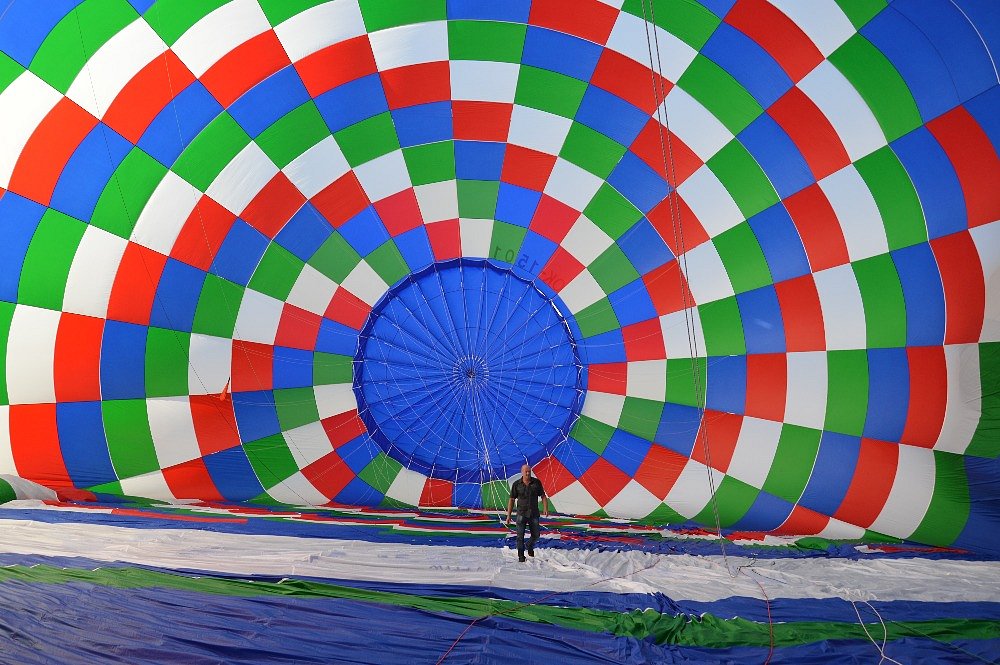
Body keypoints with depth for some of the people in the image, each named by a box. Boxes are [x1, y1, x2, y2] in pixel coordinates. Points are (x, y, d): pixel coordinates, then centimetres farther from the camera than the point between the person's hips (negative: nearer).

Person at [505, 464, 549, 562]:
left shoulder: (537, 482, -1)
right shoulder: (516, 484, -4)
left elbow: (543, 496, 3)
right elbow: (511, 500, -1)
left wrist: (545, 508, -13)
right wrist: (508, 515, -4)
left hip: (534, 514, 2)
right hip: (521, 513, -2)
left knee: (535, 536, 9)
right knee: (520, 535, -9)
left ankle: (530, 546, 40)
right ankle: (521, 556, 1)